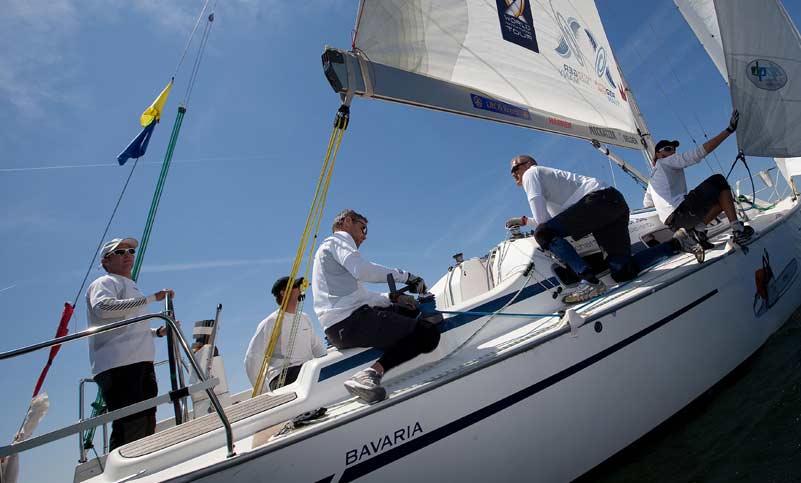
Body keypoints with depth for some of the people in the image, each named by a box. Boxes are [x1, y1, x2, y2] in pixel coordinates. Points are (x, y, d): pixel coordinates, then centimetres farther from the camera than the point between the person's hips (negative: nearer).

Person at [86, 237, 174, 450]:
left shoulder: (130, 287, 30)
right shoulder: (105, 283, 2)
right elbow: (102, 307, -22)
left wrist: (158, 332, 25)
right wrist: (151, 298, -26)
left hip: (142, 363, 10)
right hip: (118, 366, -9)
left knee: (147, 427, 11)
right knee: (130, 428, -17)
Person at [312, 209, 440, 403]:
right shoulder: (338, 239, 6)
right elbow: (362, 270, -17)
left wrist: (393, 297, 14)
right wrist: (405, 276, -9)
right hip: (350, 321, -10)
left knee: (408, 311, 24)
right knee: (428, 334, -18)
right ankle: (372, 373, -26)